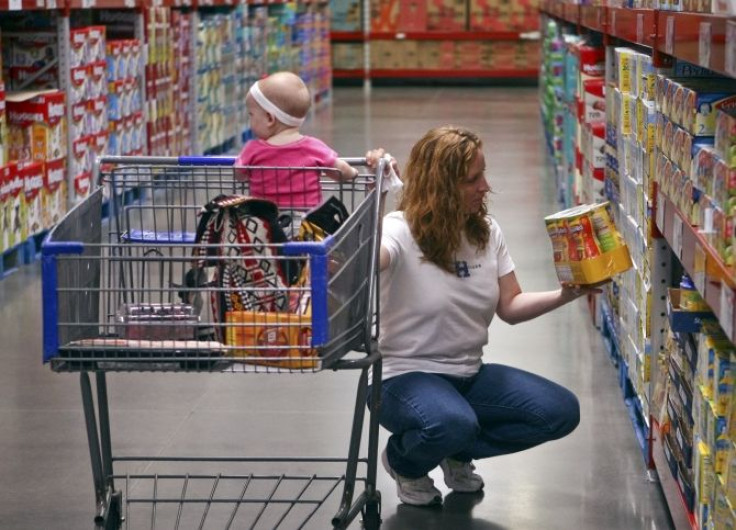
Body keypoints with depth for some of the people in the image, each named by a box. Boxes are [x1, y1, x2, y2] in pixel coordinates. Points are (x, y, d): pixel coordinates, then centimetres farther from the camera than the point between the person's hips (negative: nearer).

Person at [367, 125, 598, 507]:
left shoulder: (487, 232, 4)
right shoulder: (402, 232, -17)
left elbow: (510, 307, 7)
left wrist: (565, 296, -8)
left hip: (470, 375, 7)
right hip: (406, 375, -7)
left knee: (561, 411, -10)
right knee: (453, 425, -40)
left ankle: (456, 453, 10)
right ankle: (403, 460, 0)